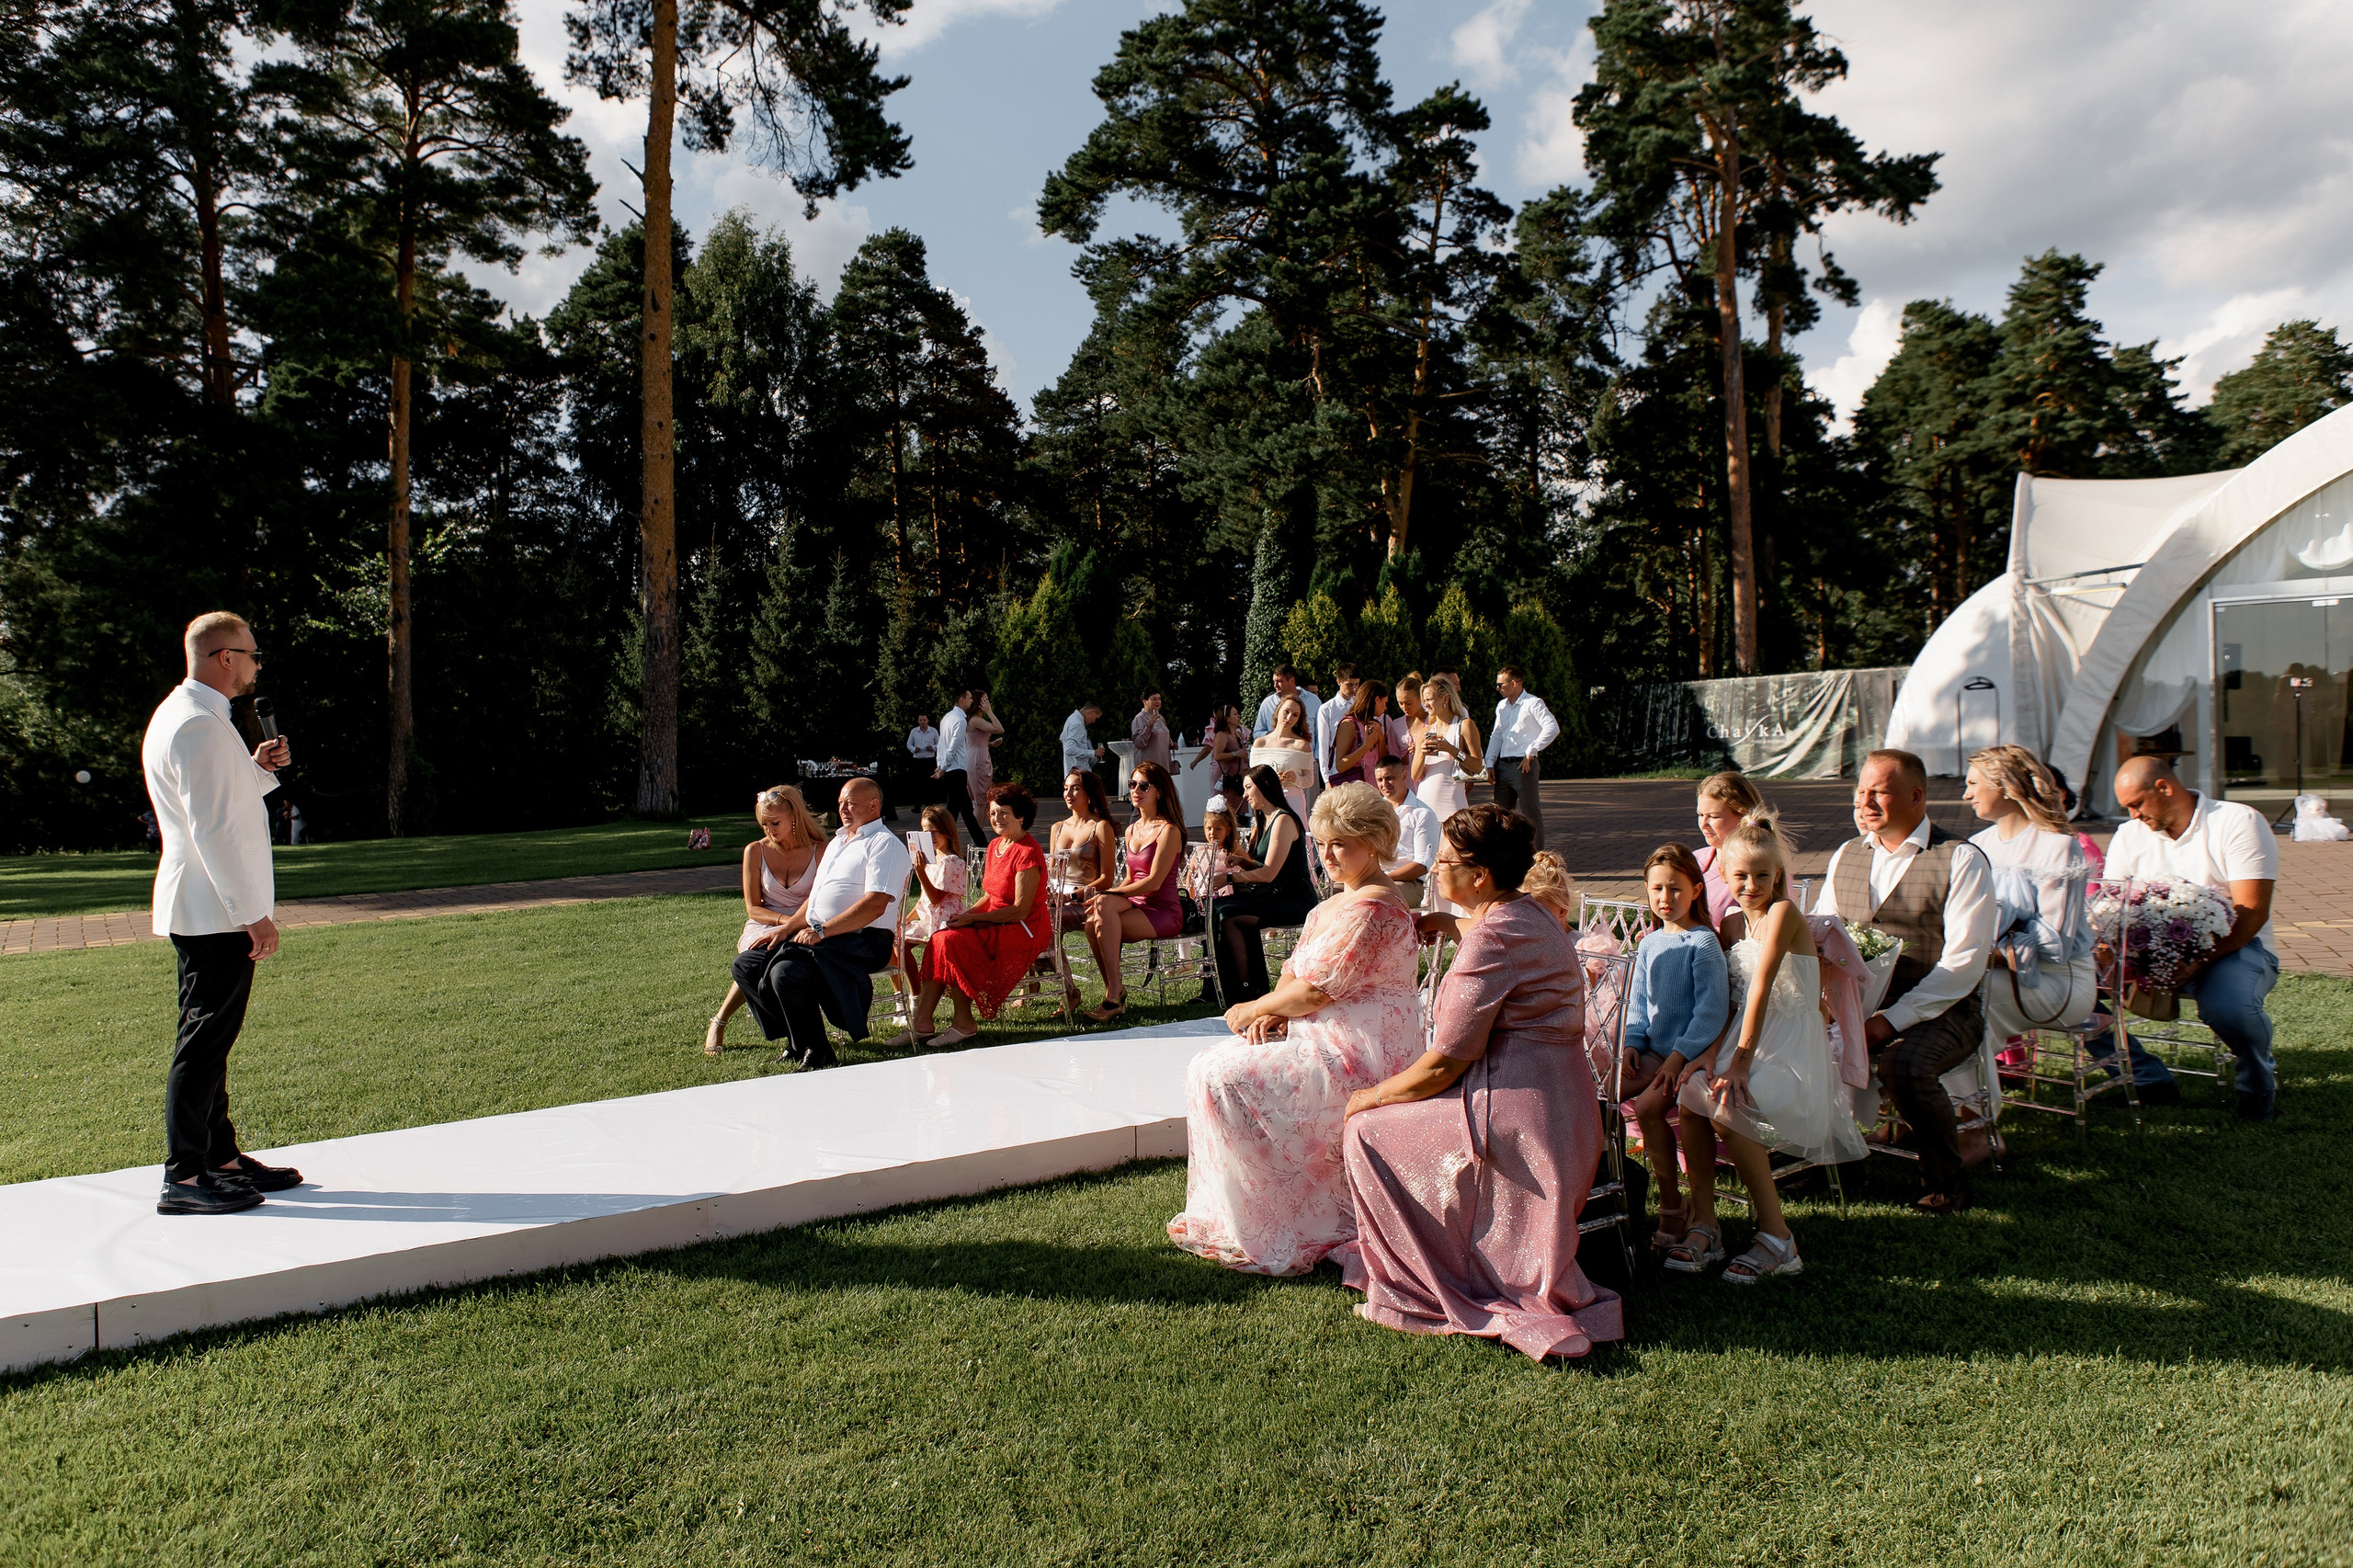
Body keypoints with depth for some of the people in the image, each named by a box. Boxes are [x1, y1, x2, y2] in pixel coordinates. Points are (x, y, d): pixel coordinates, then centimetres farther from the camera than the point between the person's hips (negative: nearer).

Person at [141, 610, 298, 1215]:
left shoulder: (185, 715, 18)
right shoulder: (199, 725, -17)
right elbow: (213, 830, -23)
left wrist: (256, 769, 11)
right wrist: (254, 912, -21)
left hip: (208, 910, 11)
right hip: (215, 913, -11)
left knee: (211, 1038, 15)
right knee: (204, 1041, -5)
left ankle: (221, 1158, 25)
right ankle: (183, 1178, 2)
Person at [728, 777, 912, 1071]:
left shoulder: (885, 843, -6)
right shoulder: (837, 842, 24)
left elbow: (875, 905, -19)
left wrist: (822, 931, -21)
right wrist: (786, 928, 11)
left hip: (863, 940, -10)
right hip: (816, 936, 10)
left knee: (786, 971, -31)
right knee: (746, 964, 0)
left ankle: (815, 1051, -13)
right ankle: (796, 1038, 0)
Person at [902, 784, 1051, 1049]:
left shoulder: (1027, 853, -15)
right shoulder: (995, 847, 12)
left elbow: (1020, 910, -18)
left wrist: (973, 918, -17)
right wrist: (965, 914, -1)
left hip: (1026, 930, -8)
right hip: (997, 924, 8)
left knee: (952, 941, -24)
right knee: (940, 939, -13)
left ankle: (964, 1024, -13)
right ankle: (922, 1025, -15)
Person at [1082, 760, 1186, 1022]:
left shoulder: (1169, 830, -9)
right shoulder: (1132, 830, 17)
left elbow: (1154, 882, -16)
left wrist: (1108, 895, -16)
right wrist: (1106, 897, 0)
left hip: (1163, 911, -6)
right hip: (1136, 906, 6)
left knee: (1102, 915, -30)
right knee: (1093, 923, -25)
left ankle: (1114, 995, -23)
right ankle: (1115, 992, -14)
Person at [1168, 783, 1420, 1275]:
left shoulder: (1371, 908, -18)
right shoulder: (1340, 901, 16)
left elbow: (1317, 991, -21)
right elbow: (1295, 970, 14)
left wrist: (1251, 1010, -7)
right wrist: (1272, 1013, -6)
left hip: (1354, 1056, -11)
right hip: (1329, 1036, 11)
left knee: (1221, 1077, -16)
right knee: (1211, 1063, 5)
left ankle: (1268, 1233, -5)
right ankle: (1229, 1214, 11)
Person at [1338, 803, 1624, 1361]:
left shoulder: (1491, 941, -20)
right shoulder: (1533, 915, 9)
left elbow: (1444, 1063, -18)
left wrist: (1370, 1097, -5)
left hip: (1513, 1115, -10)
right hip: (1556, 1101, 10)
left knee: (1366, 1131, 0)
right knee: (1392, 1103, 20)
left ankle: (1431, 1289, 12)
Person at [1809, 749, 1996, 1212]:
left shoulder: (1961, 860, -6)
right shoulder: (1845, 857, 12)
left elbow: (1964, 962, -14)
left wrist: (1892, 1020, -21)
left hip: (1939, 1012, -5)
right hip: (1857, 1006, 5)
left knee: (1904, 1065, -34)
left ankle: (1946, 1179, -6)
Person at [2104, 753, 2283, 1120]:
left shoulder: (2238, 822, -6)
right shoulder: (2129, 835, 12)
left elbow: (2252, 913, -16)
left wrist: (2197, 961, -31)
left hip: (2233, 949, -4)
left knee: (2227, 1005, -37)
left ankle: (2260, 1081, -2)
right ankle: (2148, 1079, -7)